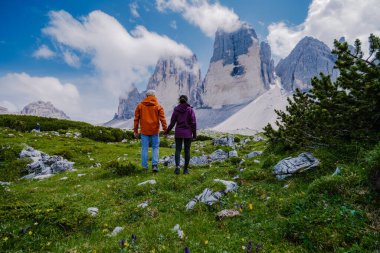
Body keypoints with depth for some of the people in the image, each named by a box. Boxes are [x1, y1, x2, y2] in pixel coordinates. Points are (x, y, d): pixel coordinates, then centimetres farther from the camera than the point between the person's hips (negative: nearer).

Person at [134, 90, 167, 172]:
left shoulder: (140, 105, 4)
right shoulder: (158, 106, 0)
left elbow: (136, 119, 5)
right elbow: (162, 119, -5)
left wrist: (135, 131, 10)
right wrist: (165, 130, -3)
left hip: (144, 131, 1)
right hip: (155, 131, -1)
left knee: (144, 148, 8)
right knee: (155, 148, 9)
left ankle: (144, 166, 13)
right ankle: (155, 164, -3)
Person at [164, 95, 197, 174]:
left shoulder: (176, 110, 0)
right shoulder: (190, 109, -5)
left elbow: (172, 123, 0)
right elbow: (193, 123, -8)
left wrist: (167, 132, 10)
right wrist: (194, 134, -1)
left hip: (178, 133, 1)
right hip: (188, 133, -1)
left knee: (178, 150, 9)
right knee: (187, 150, 9)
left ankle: (177, 166, -11)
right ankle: (186, 169, 13)